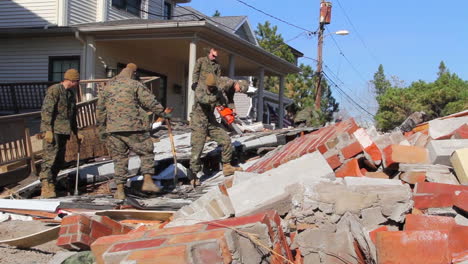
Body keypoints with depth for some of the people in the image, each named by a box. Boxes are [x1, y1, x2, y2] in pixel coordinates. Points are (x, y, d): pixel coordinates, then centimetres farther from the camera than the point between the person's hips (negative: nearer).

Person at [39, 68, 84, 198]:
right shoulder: (54, 90, -7)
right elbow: (46, 111, -14)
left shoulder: (71, 94, 20)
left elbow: (72, 116, 28)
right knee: (50, 158, -14)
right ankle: (45, 188, -16)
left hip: (64, 131, 9)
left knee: (59, 161, 7)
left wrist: (76, 133, 26)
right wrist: (48, 130, -21)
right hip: (52, 130, -8)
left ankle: (51, 186, 14)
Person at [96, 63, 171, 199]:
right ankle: (147, 181, -2)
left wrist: (102, 129, 24)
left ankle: (120, 189, 8)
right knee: (146, 152, 8)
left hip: (113, 129, 4)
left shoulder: (107, 88, 15)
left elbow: (100, 110, 18)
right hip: (133, 128, -4)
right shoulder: (135, 85, 2)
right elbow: (150, 102, -4)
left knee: (119, 158, 9)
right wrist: (163, 113, 5)